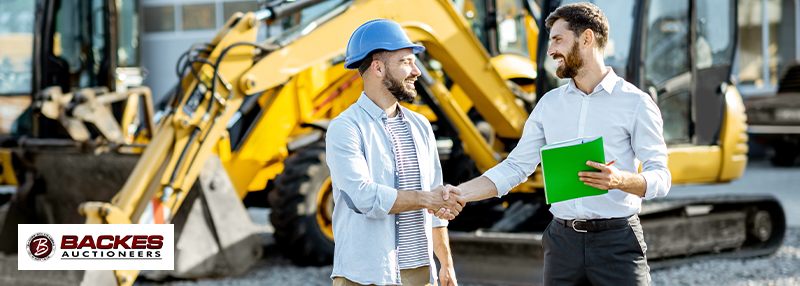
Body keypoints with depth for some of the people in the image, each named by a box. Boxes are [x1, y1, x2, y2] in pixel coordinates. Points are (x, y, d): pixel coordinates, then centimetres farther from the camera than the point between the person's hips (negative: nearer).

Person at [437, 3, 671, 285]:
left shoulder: (635, 102, -2)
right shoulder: (550, 103, 13)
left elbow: (660, 177, -6)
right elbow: (515, 167, 11)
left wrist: (620, 180, -26)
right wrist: (459, 193, -1)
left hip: (617, 240, -4)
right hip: (562, 239, 4)